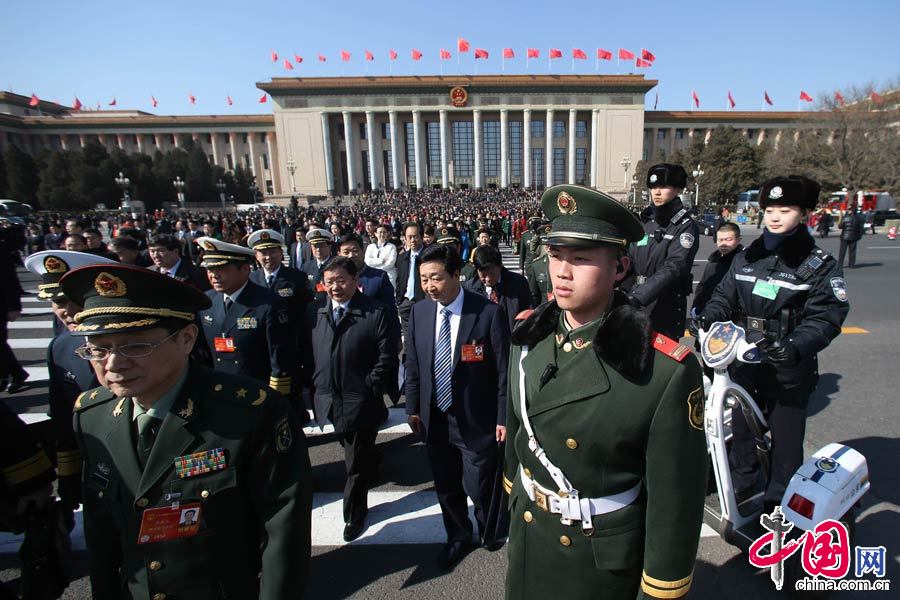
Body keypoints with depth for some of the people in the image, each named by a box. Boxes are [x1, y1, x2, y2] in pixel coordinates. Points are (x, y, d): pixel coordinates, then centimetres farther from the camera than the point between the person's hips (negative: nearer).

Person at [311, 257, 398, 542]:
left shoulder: (378, 313, -12)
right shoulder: (317, 313, 5)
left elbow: (387, 358, -12)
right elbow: (311, 354, 12)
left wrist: (369, 389, -14)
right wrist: (317, 386, 5)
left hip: (361, 402, -5)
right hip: (329, 400, 5)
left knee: (357, 463, 8)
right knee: (355, 452, 24)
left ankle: (354, 514, 30)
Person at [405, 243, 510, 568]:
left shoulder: (489, 312, -17)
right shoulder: (419, 311, -3)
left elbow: (503, 369, -12)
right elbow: (413, 364, 6)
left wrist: (504, 417, -9)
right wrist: (413, 408, 7)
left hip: (477, 420, -4)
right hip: (434, 419, 5)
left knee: (480, 486, 10)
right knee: (446, 487, 21)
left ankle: (490, 534, 44)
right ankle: (458, 536, 49)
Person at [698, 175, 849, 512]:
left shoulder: (820, 265, -6)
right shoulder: (747, 257, 7)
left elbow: (824, 318, -15)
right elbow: (725, 296, 6)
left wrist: (794, 347, -33)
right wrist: (707, 317, -16)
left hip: (788, 370, -4)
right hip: (744, 361, 4)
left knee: (786, 436, 9)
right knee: (740, 425, 18)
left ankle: (779, 502, 29)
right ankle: (741, 482, 40)